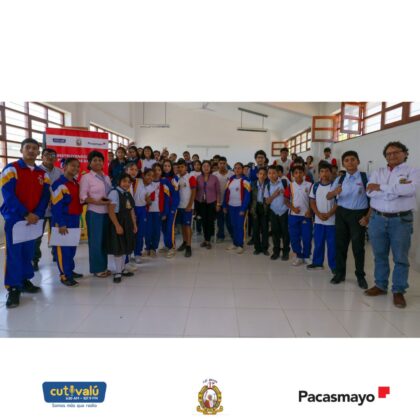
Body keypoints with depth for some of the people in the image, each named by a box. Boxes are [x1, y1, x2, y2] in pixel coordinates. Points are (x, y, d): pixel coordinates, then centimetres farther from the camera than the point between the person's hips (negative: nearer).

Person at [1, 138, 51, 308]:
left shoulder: (42, 173, 10)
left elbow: (45, 196, 4)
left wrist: (37, 214, -11)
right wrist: (25, 214, -18)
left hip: (34, 219, 4)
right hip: (15, 218, -4)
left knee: (29, 252, 11)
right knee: (14, 253, -4)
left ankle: (25, 281, 24)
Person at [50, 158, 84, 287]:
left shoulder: (76, 183, 12)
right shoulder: (59, 184, -13)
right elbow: (56, 206, -17)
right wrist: (61, 224, -20)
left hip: (75, 219, 8)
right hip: (63, 220, -8)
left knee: (72, 247, 15)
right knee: (63, 248, -1)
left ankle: (70, 270, 27)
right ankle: (64, 275, 6)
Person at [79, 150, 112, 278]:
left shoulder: (106, 177, 14)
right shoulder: (86, 177, -4)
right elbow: (83, 196, -11)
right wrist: (97, 202, -22)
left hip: (107, 212, 6)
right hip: (94, 213, -6)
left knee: (105, 240, 11)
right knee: (95, 241, 0)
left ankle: (104, 266, 22)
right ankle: (97, 268, 11)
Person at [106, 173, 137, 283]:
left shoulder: (128, 194, 11)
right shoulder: (114, 192, -13)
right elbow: (111, 211, -18)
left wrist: (134, 224, 13)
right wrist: (117, 225, -22)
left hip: (128, 223, 8)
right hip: (118, 222, -8)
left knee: (125, 247, 14)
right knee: (118, 248, -1)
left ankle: (122, 269, 27)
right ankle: (118, 272, 10)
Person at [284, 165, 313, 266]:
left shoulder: (309, 185, -2)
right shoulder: (290, 186, 2)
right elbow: (286, 200, 3)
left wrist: (310, 210, -9)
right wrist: (293, 208, -11)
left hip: (306, 215, -1)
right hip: (293, 215, 2)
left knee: (307, 237, 3)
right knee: (294, 237, 6)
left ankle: (306, 256, 19)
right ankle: (299, 256, 20)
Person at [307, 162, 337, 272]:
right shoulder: (315, 186, 4)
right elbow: (312, 202, 5)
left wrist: (328, 214, -15)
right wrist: (319, 214, -8)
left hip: (331, 220, -3)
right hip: (318, 220, 3)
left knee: (332, 244, 4)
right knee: (318, 243, 11)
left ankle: (333, 266, 14)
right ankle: (317, 263, 24)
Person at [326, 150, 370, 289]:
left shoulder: (366, 178, -5)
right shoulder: (339, 179, 5)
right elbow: (328, 197, 1)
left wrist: (367, 217, -11)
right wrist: (334, 192, -22)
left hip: (358, 214, -3)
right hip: (341, 213, 3)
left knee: (358, 246, 3)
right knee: (340, 244, 9)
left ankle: (360, 276, 19)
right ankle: (340, 273, 23)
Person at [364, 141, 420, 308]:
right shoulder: (378, 172, 10)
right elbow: (370, 192, -8)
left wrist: (381, 187, -12)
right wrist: (397, 190, -14)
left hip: (401, 220, -3)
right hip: (377, 218, 3)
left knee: (400, 258, 5)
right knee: (379, 255, 13)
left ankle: (398, 291, 18)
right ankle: (380, 285, 27)